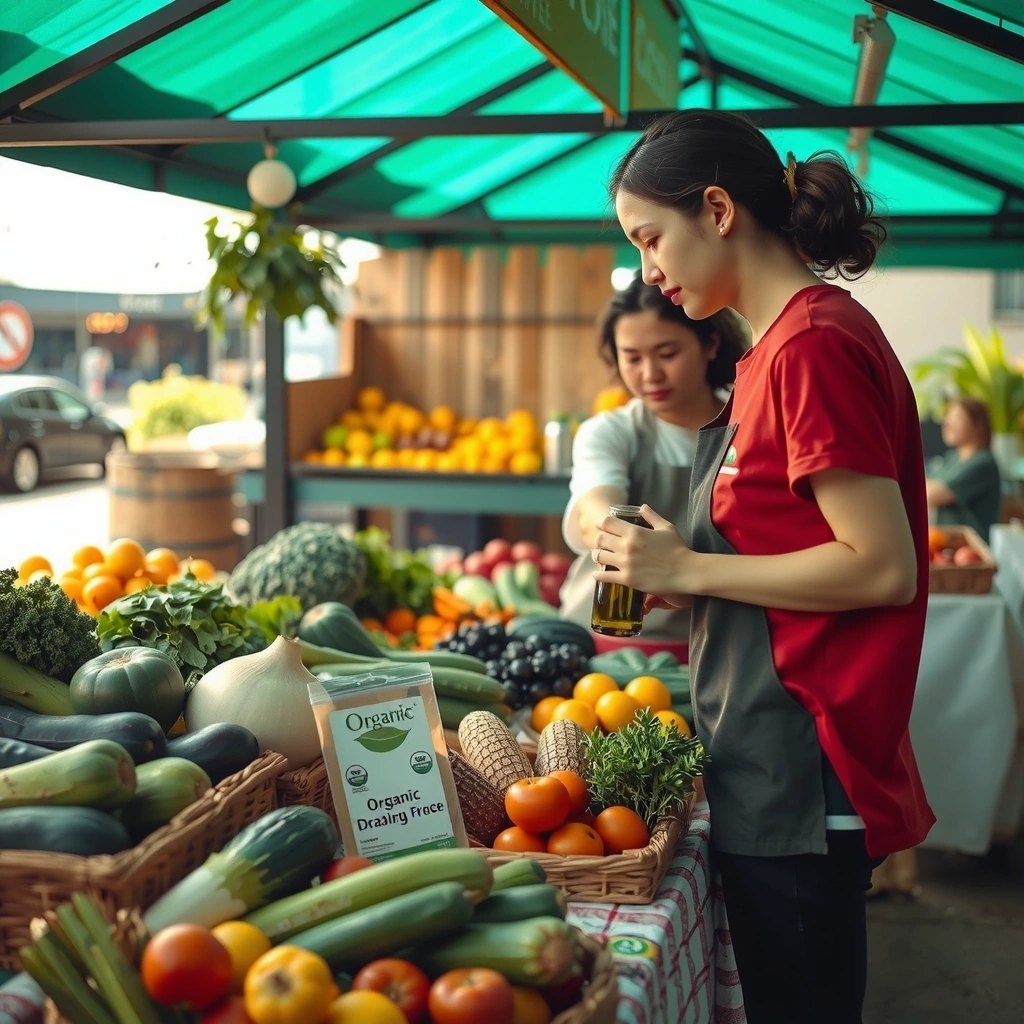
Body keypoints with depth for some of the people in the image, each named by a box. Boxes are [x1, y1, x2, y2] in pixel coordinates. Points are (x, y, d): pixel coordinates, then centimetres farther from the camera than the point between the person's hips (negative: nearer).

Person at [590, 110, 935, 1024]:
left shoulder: (815, 344, -16)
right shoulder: (789, 341, 12)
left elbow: (881, 568, -20)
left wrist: (689, 568, -14)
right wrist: (681, 582, 6)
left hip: (802, 778, -9)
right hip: (768, 773, 9)